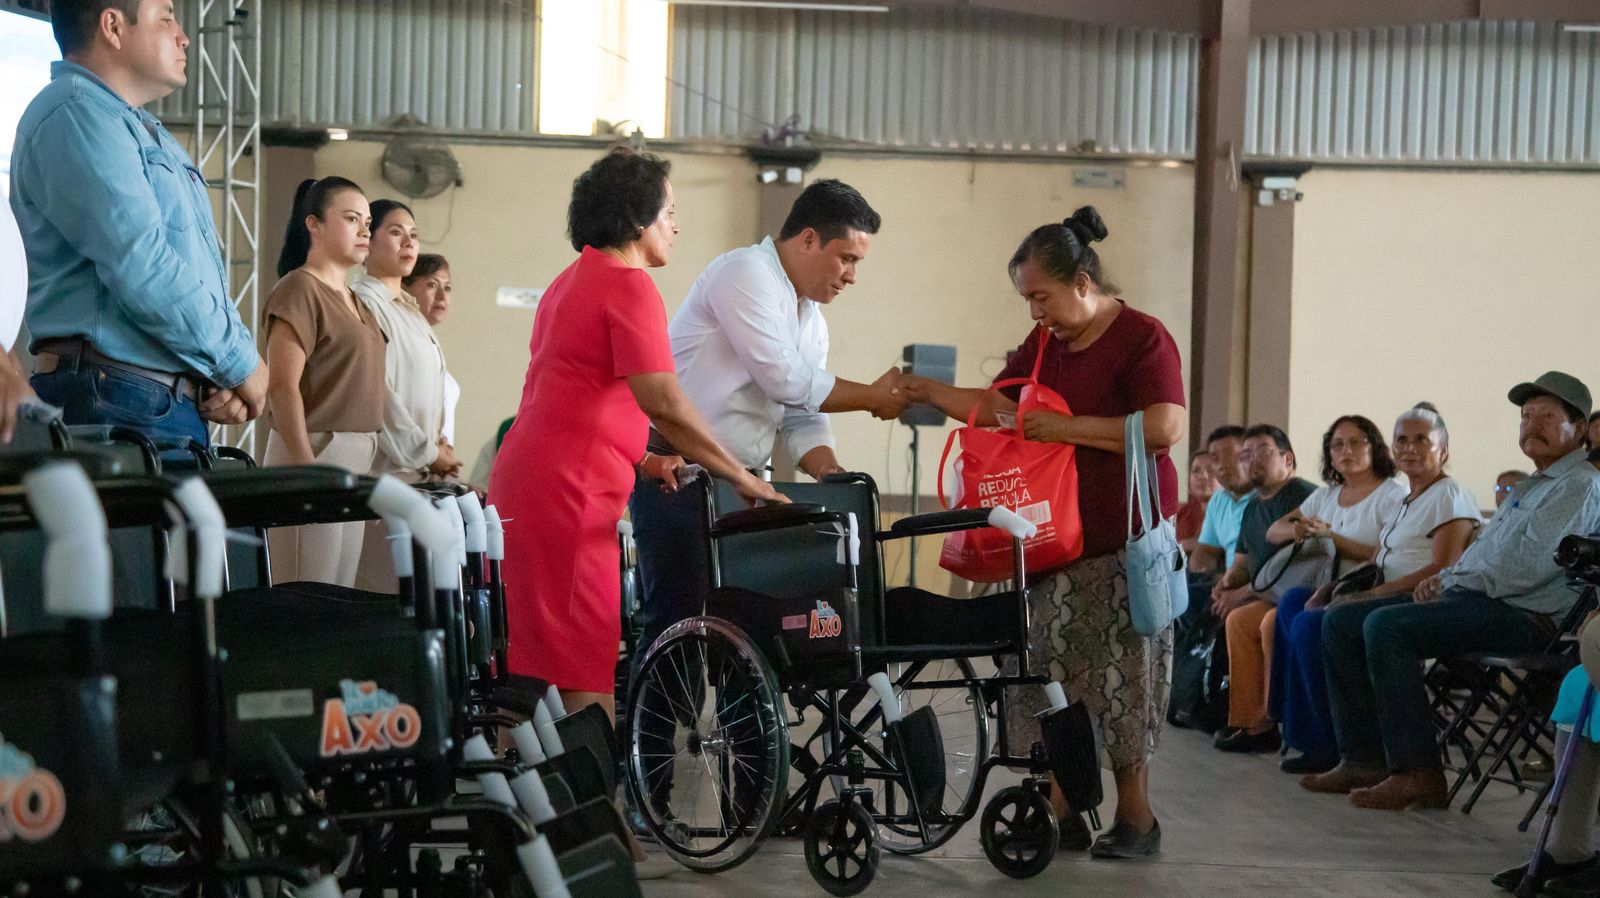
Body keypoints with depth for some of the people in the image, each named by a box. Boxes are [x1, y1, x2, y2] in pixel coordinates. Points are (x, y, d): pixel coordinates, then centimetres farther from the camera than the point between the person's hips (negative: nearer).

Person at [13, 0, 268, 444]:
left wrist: (226, 377, 5)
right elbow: (140, 269, -18)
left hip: (184, 406, 9)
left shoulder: (152, 135, 25)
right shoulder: (76, 115, -8)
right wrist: (241, 363, -9)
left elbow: (204, 272, 23)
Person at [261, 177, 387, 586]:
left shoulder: (353, 299, 19)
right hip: (316, 450, -9)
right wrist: (306, 468, -21)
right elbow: (284, 387, -16)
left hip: (356, 459, 9)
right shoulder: (298, 290, -8)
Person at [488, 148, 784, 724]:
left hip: (521, 481, 10)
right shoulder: (629, 286, -10)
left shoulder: (572, 282, 21)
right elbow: (664, 402, -19)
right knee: (586, 676, -11)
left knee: (524, 666, 12)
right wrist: (741, 477, -12)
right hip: (567, 493, -10)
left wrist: (642, 462, 15)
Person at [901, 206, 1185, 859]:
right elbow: (998, 407, 21)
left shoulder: (1142, 338, -8)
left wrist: (1069, 428, -18)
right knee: (1045, 671, 3)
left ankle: (1135, 817, 8)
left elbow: (1165, 428, -20)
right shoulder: (1042, 343, 15)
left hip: (1122, 541, -7)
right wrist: (928, 392, 7)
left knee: (1118, 674, -3)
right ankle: (1061, 814, 8)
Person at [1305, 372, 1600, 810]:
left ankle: (1417, 774, -28)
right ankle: (1364, 758, -3)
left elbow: (1529, 566, -19)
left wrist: (1454, 581, -11)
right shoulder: (1533, 485, 27)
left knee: (1385, 625, -29)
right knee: (1341, 621, 2)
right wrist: (1445, 577, 9)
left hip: (1521, 615, -11)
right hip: (1471, 599, 11)